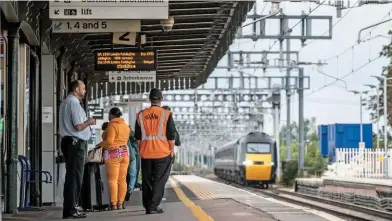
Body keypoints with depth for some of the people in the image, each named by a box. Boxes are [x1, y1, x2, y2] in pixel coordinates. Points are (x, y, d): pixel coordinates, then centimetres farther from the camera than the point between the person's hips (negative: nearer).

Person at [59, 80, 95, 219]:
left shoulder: (65, 103, 16)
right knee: (75, 177, -7)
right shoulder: (74, 104, -15)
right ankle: (70, 211, -6)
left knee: (71, 176, 14)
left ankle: (69, 209, 17)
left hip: (68, 142, 10)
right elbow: (78, 126, -21)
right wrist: (89, 122, -3)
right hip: (76, 143, -10)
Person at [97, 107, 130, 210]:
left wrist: (100, 145, -3)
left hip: (113, 154, -7)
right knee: (122, 179, 6)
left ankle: (114, 204, -7)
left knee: (113, 180, -5)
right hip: (124, 152, 7)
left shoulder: (112, 126, -12)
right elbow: (125, 139, 11)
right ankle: (120, 203, 6)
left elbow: (109, 141, -19)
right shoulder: (126, 126, 11)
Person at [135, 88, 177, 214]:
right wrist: (171, 150, 7)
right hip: (163, 153, -3)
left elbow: (138, 137, 11)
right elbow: (171, 136, -5)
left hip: (146, 153, 3)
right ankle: (153, 206, -7)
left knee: (146, 181, 12)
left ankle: (147, 206, 17)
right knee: (159, 180, 1)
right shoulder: (166, 114, -6)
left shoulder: (141, 115, 5)